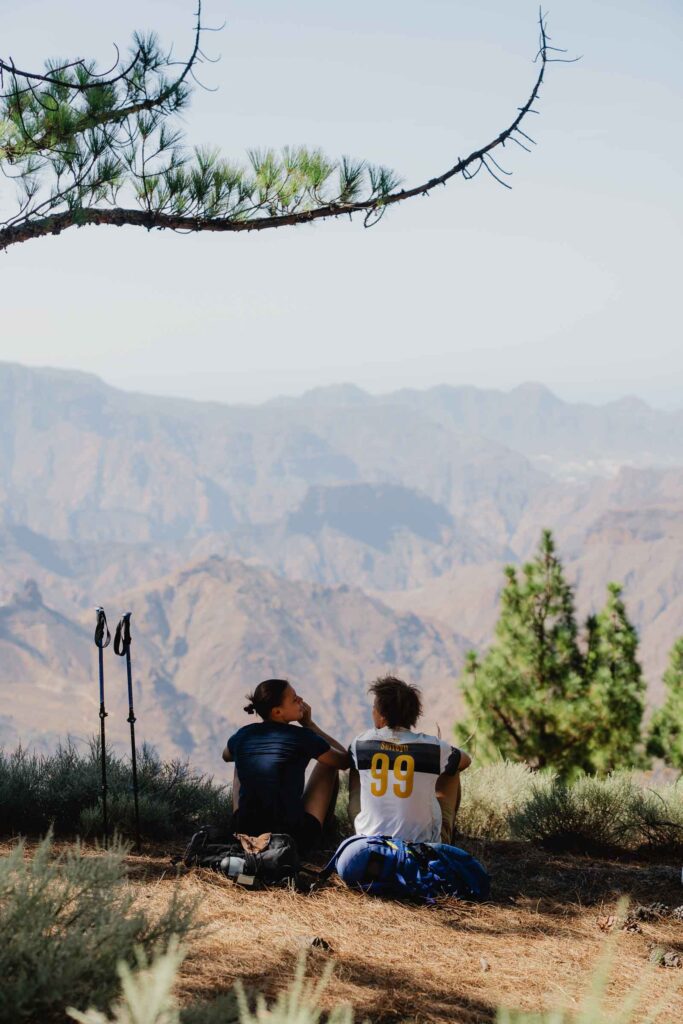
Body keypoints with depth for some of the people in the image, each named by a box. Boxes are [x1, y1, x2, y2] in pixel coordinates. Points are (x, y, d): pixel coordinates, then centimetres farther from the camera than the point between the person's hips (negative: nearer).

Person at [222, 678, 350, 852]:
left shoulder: (243, 735, 3)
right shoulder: (302, 737, -9)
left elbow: (226, 756, 30)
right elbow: (345, 761, 9)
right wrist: (309, 724, 14)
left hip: (245, 834, 4)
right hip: (295, 840, -4)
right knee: (329, 763, 17)